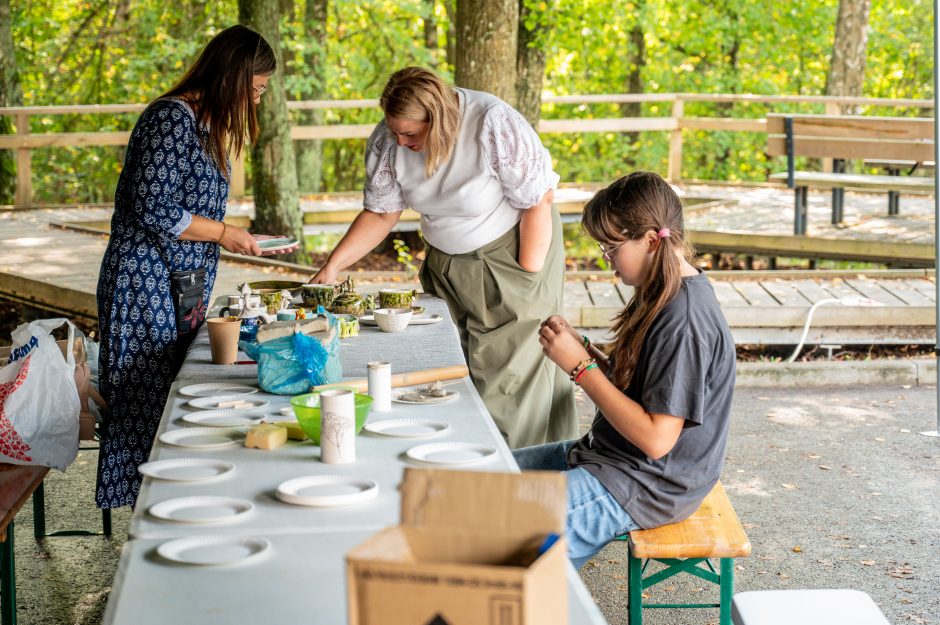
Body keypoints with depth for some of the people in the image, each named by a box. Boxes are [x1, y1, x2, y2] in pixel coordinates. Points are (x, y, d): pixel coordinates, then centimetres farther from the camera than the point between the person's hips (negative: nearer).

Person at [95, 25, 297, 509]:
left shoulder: (203, 123, 14)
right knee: (148, 405, -3)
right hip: (148, 287, -10)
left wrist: (234, 236, 13)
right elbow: (153, 210, -22)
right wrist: (222, 233, -13)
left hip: (181, 289, 10)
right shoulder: (172, 119, -17)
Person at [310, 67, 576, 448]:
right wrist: (332, 266, -12)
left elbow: (537, 203, -21)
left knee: (508, 371, -8)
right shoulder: (388, 141, -11)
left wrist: (526, 279, -18)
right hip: (446, 264, 6)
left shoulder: (495, 126, -27)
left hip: (511, 252, -5)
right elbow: (381, 213, -2)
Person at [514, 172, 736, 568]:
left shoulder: (684, 320, -25)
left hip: (646, 487, -11)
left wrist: (580, 366, -22)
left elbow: (656, 438, -26)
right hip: (616, 457, 11)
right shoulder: (664, 294, 6)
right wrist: (583, 348, -3)